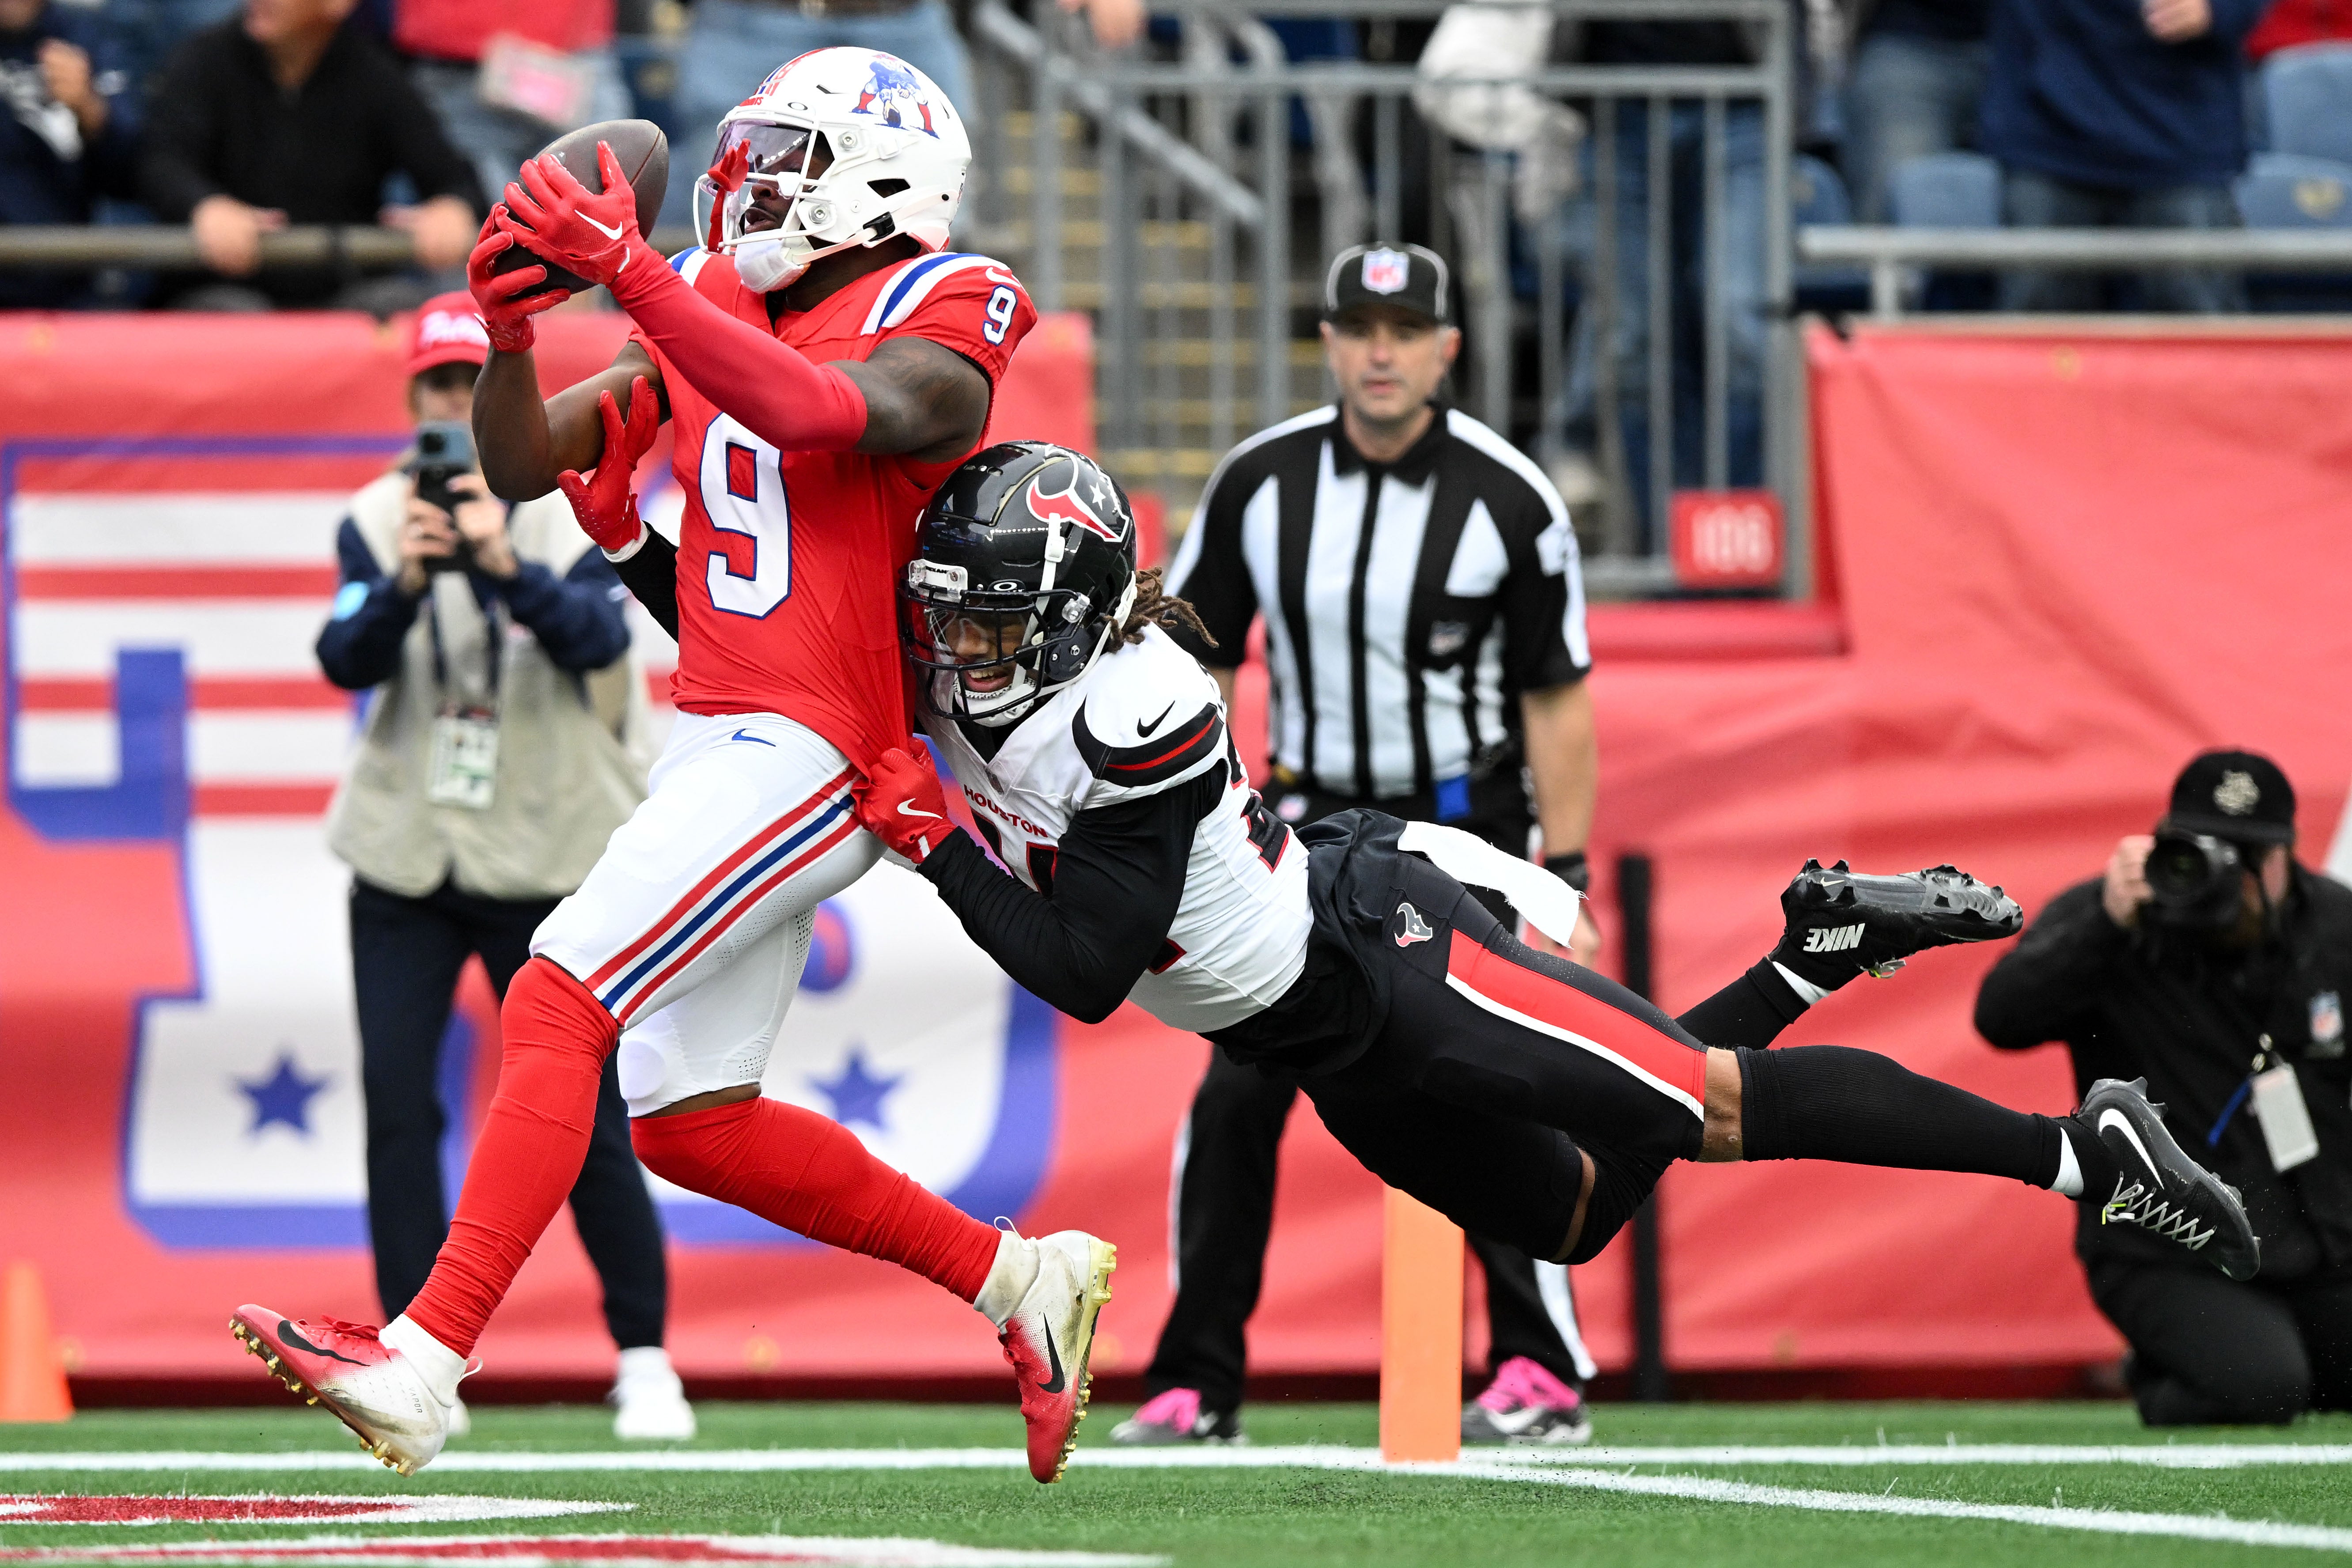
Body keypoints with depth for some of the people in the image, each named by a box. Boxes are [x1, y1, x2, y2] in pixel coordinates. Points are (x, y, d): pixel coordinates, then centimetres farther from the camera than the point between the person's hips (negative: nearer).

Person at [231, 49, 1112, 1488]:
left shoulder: (933, 329, -7)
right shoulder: (714, 315, 15)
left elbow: (817, 413, -28)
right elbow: (525, 464, 13)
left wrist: (628, 273, -34)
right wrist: (512, 326, -7)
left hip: (807, 758, -9)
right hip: (719, 737, 9)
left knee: (559, 1005, -21)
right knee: (691, 1123, 12)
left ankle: (423, 1366, -29)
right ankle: (1022, 1282, 22)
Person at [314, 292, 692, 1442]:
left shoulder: (572, 510, -5)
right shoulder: (378, 519, -1)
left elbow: (600, 636, -22)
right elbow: (348, 660, -14)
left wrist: (506, 565, -40)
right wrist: (403, 582, -34)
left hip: (545, 861, -2)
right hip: (406, 860, 2)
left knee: (582, 1113, -5)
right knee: (396, 1104, -7)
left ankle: (644, 1360, 7)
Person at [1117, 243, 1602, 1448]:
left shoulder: (1510, 499, -10)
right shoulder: (1260, 484, -2)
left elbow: (1557, 700, -5)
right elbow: (1198, 665, 5)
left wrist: (1565, 879, -9)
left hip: (1463, 826, -3)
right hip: (1313, 819, 3)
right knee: (1237, 1093, -4)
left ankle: (1541, 1372, -3)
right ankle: (1196, 1384, 2)